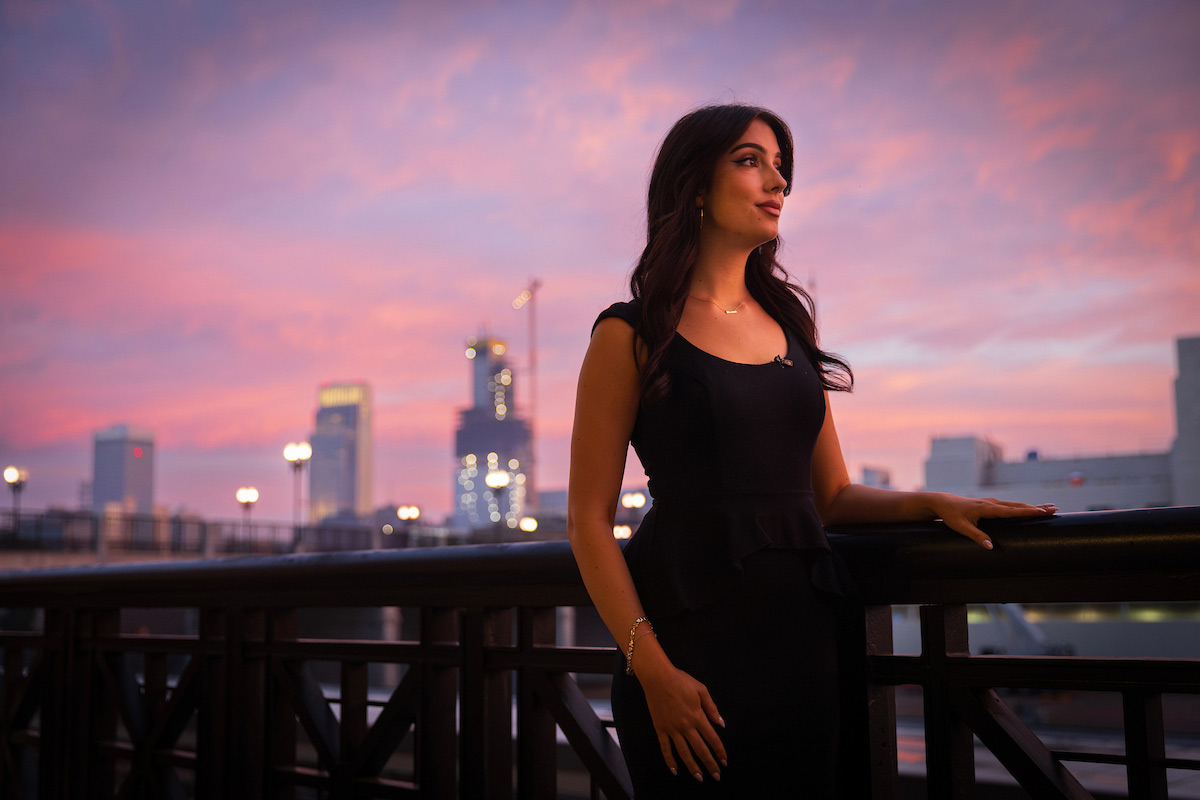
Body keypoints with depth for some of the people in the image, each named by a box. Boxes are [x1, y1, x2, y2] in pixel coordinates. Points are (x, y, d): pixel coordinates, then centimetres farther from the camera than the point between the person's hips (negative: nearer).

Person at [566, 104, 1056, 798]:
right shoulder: (633, 335, -3)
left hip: (802, 636, 5)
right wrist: (651, 668, -16)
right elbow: (590, 518, -7)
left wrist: (931, 502, -2)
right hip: (692, 640, -5)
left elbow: (831, 494, 16)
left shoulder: (788, 324, 14)